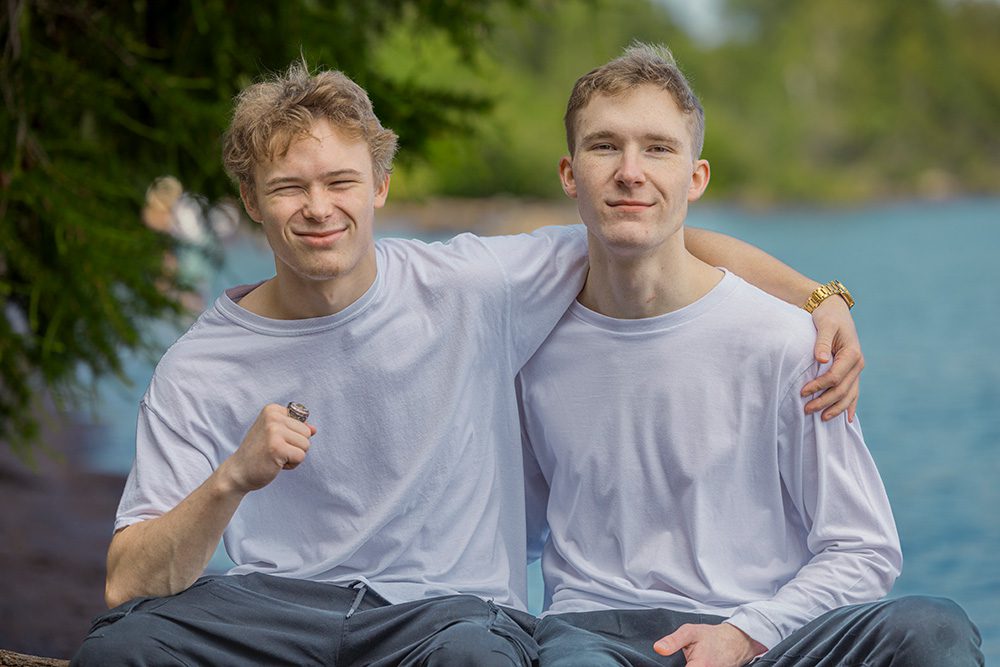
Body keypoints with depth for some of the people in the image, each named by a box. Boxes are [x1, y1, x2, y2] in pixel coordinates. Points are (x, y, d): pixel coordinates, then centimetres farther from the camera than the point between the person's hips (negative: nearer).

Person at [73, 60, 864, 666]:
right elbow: (129, 586, -6)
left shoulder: (468, 287, 0)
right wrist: (232, 481, -22)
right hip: (278, 603, 1)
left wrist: (820, 299, -6)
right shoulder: (200, 371, 0)